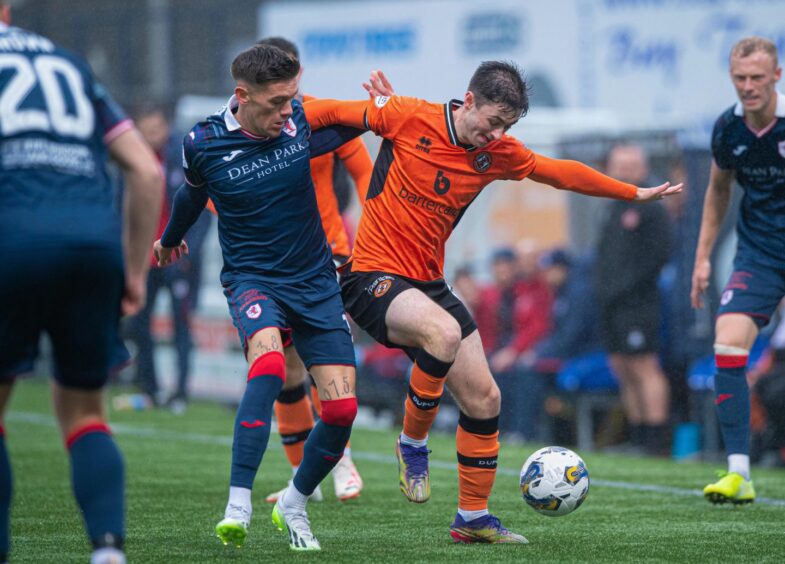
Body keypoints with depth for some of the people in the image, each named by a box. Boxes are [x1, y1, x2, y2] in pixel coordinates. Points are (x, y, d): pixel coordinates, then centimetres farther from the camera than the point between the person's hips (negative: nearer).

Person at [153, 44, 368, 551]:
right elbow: (194, 192, 13)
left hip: (316, 280, 3)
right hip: (252, 277, -3)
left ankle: (293, 505, 21)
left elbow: (348, 129, 16)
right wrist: (171, 238, 32)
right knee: (268, 360, -35)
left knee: (343, 407, -6)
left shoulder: (301, 119, -8)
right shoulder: (203, 144, -11)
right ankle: (238, 505, -35)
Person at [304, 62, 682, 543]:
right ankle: (413, 444, -13)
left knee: (484, 398, 2)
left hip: (429, 283, 7)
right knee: (444, 333, -35)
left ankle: (473, 517, 19)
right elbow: (332, 113, -3)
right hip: (374, 276, -7)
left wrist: (635, 193, 24)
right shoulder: (409, 118, -13)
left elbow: (562, 173, 18)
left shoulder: (497, 153, 3)